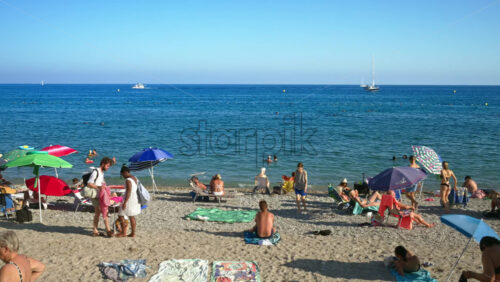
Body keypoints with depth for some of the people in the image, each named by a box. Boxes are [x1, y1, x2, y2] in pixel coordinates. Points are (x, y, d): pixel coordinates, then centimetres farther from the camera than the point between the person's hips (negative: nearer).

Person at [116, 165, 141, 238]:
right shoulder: (134, 178, 11)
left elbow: (128, 192, -23)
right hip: (135, 199, 9)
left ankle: (123, 232, 6)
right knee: (132, 217, 13)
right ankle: (133, 233, 16)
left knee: (121, 215, 2)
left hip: (129, 200, -9)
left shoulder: (128, 180, -18)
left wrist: (124, 202, -23)